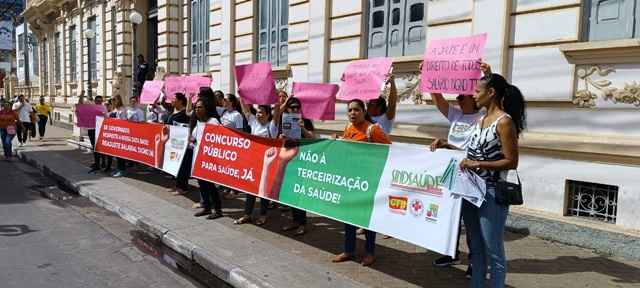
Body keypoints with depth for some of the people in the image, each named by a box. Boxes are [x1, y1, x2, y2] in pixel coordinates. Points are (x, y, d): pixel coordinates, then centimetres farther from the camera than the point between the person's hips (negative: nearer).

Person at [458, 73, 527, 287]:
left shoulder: (504, 121, -13)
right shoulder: (480, 120, 12)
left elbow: (511, 162, -15)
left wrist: (478, 164, -21)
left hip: (491, 193, -8)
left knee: (493, 252, 4)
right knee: (477, 250, 17)